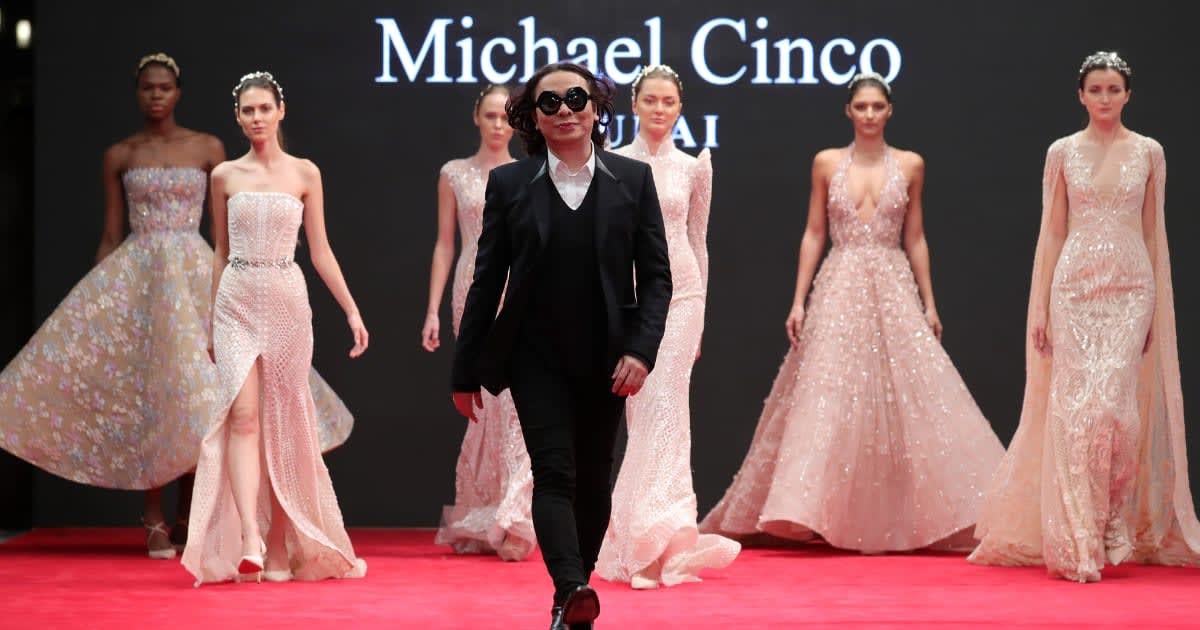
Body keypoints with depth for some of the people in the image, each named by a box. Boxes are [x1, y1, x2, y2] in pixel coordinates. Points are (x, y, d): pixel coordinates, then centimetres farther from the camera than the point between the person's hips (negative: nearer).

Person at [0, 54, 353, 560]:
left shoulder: (208, 149, 5)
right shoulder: (119, 156, 7)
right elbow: (110, 236, 8)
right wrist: (92, 303, 5)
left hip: (195, 273, 0)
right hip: (133, 276, 0)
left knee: (193, 388, -3)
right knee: (142, 390, -4)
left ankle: (186, 516, 11)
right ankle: (154, 522, 0)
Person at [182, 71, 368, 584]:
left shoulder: (304, 174, 4)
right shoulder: (225, 176, 6)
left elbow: (320, 250, 6)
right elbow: (221, 253, 14)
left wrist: (351, 310, 1)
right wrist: (211, 320, 15)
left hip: (287, 303, 0)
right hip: (237, 304, 0)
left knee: (283, 424, 4)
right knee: (243, 415, -14)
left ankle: (283, 544, 13)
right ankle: (248, 541, -24)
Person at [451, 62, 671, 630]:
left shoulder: (633, 179, 3)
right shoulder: (509, 184, 1)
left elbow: (656, 275, 2)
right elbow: (487, 281, 4)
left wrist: (641, 349, -12)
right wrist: (465, 372, 4)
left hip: (605, 360, 2)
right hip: (537, 356, -1)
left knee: (593, 480, 9)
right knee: (554, 473, -15)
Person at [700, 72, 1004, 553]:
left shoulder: (909, 166, 6)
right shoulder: (827, 163, 5)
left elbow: (915, 239, 9)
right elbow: (814, 234, 5)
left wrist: (929, 304, 5)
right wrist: (799, 300, -1)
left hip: (894, 291, 0)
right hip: (839, 291, 0)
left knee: (905, 401, -4)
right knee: (827, 402, -5)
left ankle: (899, 517, 4)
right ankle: (817, 513, 2)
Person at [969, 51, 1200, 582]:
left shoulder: (1149, 153, 7)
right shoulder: (1062, 153, 6)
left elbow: (1154, 232, 10)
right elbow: (1051, 231, 6)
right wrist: (1039, 306, 1)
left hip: (1131, 288, 0)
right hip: (1075, 286, 0)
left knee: (1114, 402, -12)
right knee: (1075, 406, -6)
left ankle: (1116, 528, 5)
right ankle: (1077, 540, -3)